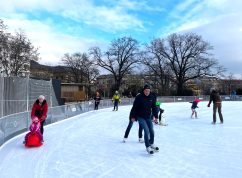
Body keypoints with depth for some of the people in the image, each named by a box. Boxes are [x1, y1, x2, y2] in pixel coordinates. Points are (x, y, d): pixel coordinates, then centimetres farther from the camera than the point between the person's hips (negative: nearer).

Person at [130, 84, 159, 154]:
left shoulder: (152, 97, -2)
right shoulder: (139, 97, -17)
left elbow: (154, 107, 8)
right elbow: (134, 107, -12)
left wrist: (156, 116, 9)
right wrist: (133, 116, -11)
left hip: (148, 117, 5)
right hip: (140, 117, -5)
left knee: (152, 131, 9)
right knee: (146, 131, -15)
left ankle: (151, 144, 34)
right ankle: (148, 147, -1)